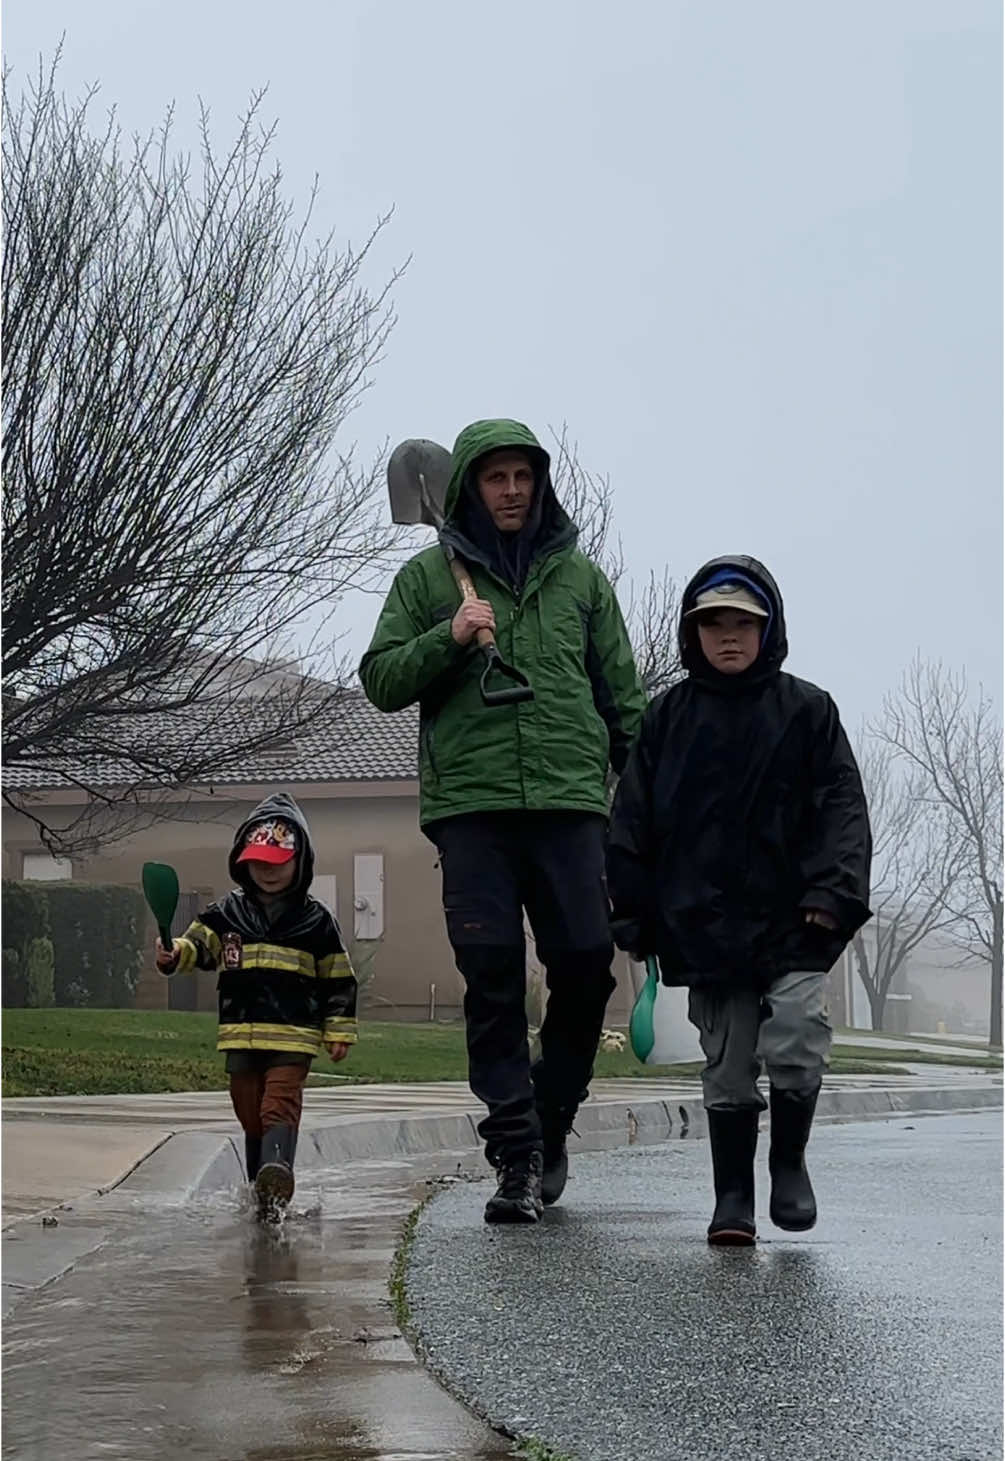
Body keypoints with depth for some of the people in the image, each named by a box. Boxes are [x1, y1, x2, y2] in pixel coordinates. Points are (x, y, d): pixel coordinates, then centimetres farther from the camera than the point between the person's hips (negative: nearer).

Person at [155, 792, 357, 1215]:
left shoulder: (316, 922, 3)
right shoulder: (225, 914, 10)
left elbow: (339, 980, 7)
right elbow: (197, 945, -1)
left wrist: (339, 1032, 5)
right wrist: (174, 955, -24)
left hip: (293, 1037, -4)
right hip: (241, 1036, 4)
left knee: (280, 1104, -20)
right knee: (250, 1114, 10)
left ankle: (278, 1168, -39)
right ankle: (262, 1189, 21)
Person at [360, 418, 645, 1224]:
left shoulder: (581, 576, 16)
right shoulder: (429, 576, 13)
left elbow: (622, 696, 16)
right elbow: (382, 680, 8)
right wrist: (447, 639, -9)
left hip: (570, 801, 1)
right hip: (470, 802, -1)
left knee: (586, 966, -5)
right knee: (493, 982, -5)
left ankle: (551, 1122, 16)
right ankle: (516, 1157, -2)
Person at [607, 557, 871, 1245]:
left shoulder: (806, 710, 5)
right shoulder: (669, 717, 8)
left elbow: (842, 807, 1)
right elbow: (633, 823, 8)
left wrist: (834, 891, -12)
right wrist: (634, 915, 1)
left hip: (790, 925, -1)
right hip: (704, 925, 1)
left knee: (795, 1044, -15)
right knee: (727, 1070, 6)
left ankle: (790, 1161, 9)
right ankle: (733, 1200, 16)